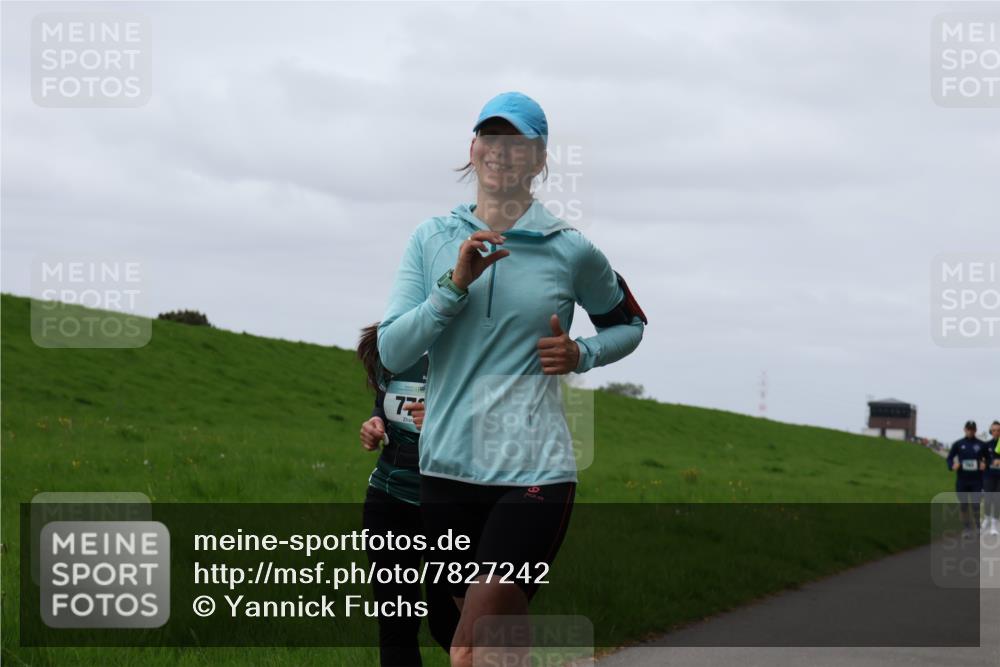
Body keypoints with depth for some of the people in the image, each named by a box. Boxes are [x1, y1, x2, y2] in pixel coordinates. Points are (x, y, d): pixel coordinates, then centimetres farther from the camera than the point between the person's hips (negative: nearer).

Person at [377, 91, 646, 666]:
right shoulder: (432, 239, 5)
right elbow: (392, 351, -2)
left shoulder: (572, 251, 1)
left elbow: (629, 324, 18)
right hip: (448, 464, 3)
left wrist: (581, 354, -2)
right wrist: (455, 285, -14)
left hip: (533, 471, -3)